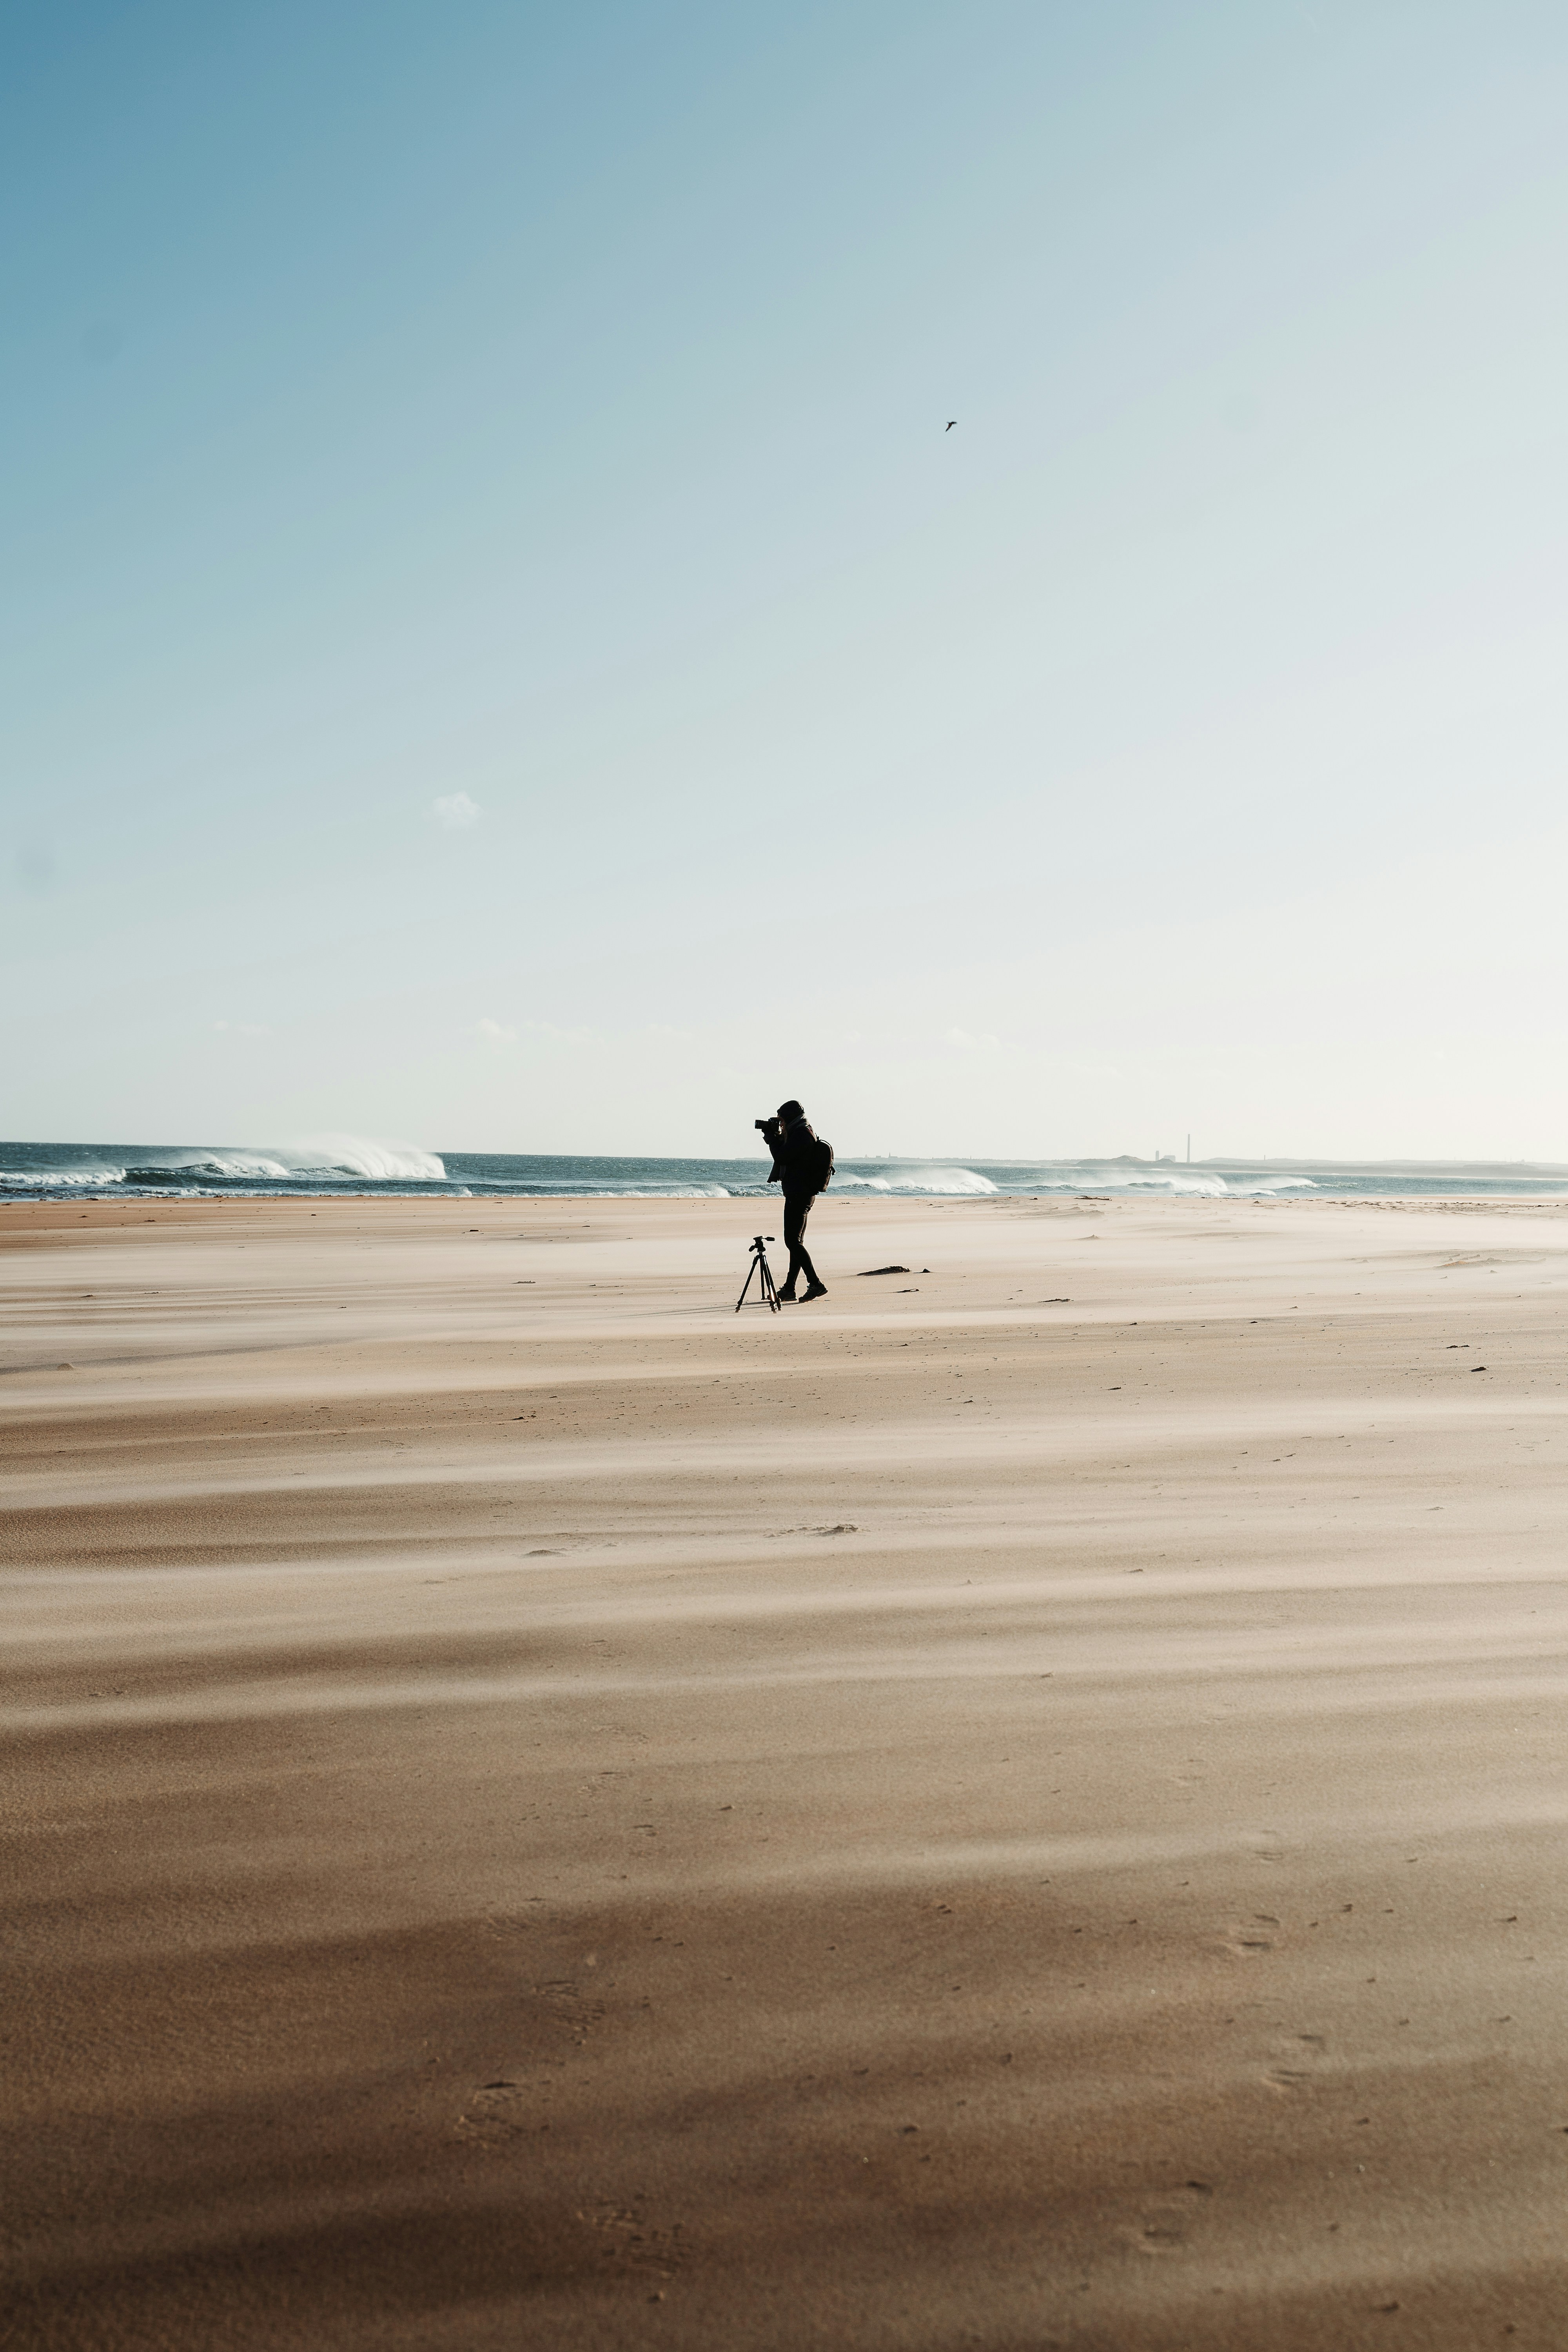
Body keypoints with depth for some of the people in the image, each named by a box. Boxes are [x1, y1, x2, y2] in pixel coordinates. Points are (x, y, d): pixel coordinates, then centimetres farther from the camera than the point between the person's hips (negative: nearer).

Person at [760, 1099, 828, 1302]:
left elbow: (782, 1157, -19)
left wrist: (771, 1137, -6)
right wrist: (776, 1137, 16)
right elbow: (785, 1155, 27)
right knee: (796, 1242, 11)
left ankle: (816, 1285, -18)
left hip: (798, 1194, -11)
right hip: (802, 1194, 11)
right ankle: (789, 1289, 15)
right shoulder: (803, 1134, 16)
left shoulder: (802, 1135, -15)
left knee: (793, 1241, -12)